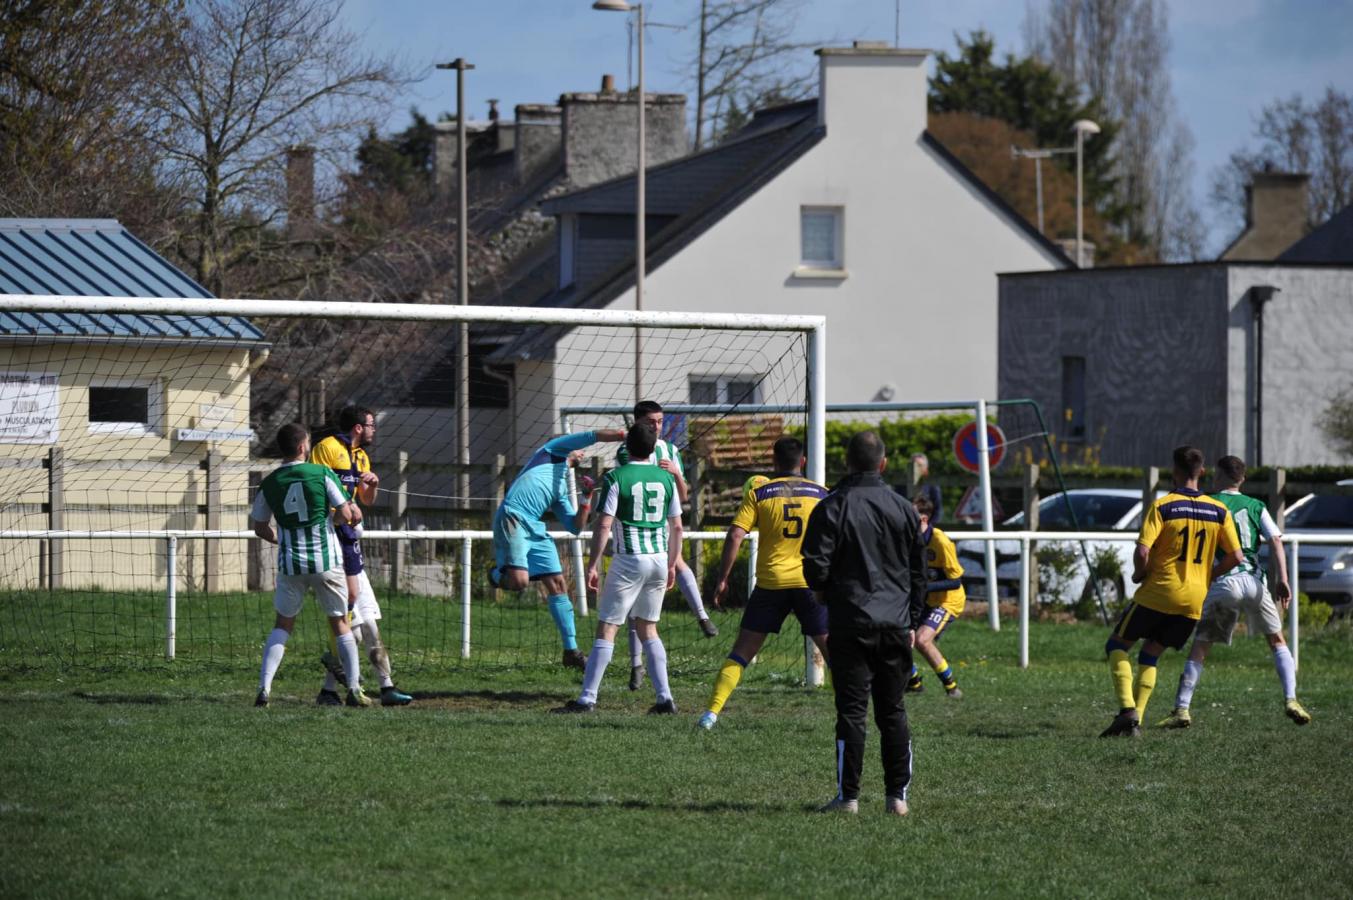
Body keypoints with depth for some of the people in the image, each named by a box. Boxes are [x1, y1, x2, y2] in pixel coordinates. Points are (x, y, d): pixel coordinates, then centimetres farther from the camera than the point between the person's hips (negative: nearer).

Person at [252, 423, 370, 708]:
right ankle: (354, 689, 10)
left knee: (283, 624, 13)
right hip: (326, 560, -2)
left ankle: (264, 687, -2)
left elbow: (260, 527, 11)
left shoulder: (269, 484, 1)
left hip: (290, 563, 2)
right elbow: (347, 515, -8)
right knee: (340, 622, 12)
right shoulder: (322, 474, -8)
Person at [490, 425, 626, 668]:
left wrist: (586, 498, 15)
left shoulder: (562, 489, 29)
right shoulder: (553, 450, 12)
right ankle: (497, 574, 14)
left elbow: (575, 527, 25)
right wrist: (626, 435, 4)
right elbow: (592, 436, 1)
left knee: (557, 584, 3)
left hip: (535, 529, 9)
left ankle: (571, 651, 6)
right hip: (512, 518, -9)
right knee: (519, 580, -23)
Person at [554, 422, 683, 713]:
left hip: (629, 560, -5)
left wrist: (593, 565, -7)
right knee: (648, 628, 16)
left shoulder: (616, 478, -7)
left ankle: (587, 698, -5)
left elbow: (603, 525, -12)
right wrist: (671, 565, 21)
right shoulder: (666, 478, 8)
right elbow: (676, 527, 11)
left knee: (606, 629, -1)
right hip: (659, 559, 5)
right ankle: (664, 698, 8)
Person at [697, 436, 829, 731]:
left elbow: (735, 536, -7)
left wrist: (722, 580, -2)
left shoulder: (758, 492, 0)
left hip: (770, 582, -1)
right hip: (810, 582, 1)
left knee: (742, 650, 5)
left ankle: (712, 711, -3)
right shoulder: (820, 494, 5)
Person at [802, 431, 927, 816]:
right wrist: (912, 621, 21)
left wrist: (825, 594, 13)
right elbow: (918, 571, 12)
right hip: (895, 623, 3)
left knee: (851, 712, -2)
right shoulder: (904, 509, 6)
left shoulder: (831, 508, -6)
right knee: (893, 712, 8)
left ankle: (848, 796, -3)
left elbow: (815, 568, -9)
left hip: (850, 623, -3)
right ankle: (897, 795, 7)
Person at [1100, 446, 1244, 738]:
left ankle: (1127, 710, -9)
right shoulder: (1219, 511, 3)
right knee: (1150, 656, 18)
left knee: (1116, 645, 10)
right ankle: (1135, 720, 6)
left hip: (1158, 593, -4)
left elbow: (1142, 552, -18)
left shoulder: (1162, 506, -9)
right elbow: (1235, 557, 3)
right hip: (1195, 600, 4)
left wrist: (1139, 574, 2)